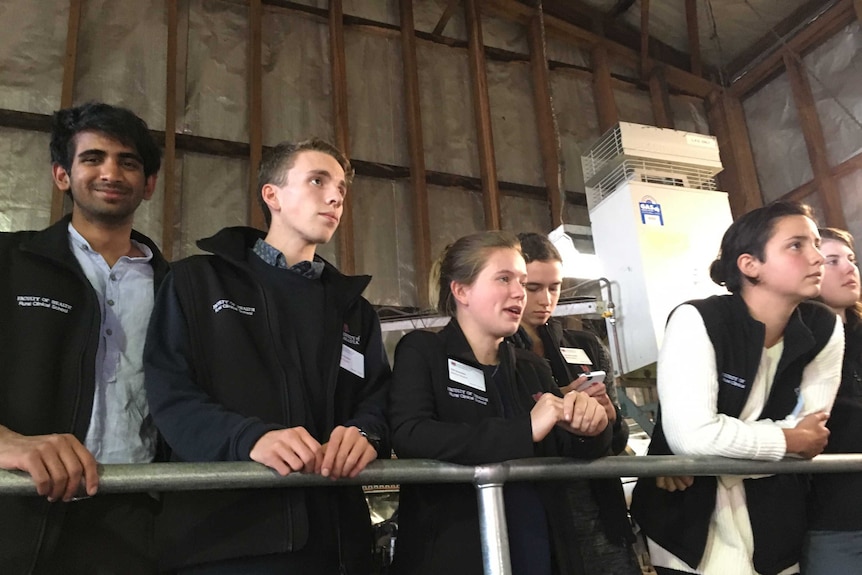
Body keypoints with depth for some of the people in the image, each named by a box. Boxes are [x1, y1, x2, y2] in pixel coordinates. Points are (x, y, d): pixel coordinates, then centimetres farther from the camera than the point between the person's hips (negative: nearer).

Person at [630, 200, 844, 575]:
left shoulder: (824, 330, -4)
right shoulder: (697, 321, -20)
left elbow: (810, 429, -7)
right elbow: (691, 435, -30)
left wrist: (720, 448, -20)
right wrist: (790, 441, -15)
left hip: (773, 522, 5)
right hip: (689, 519, -4)